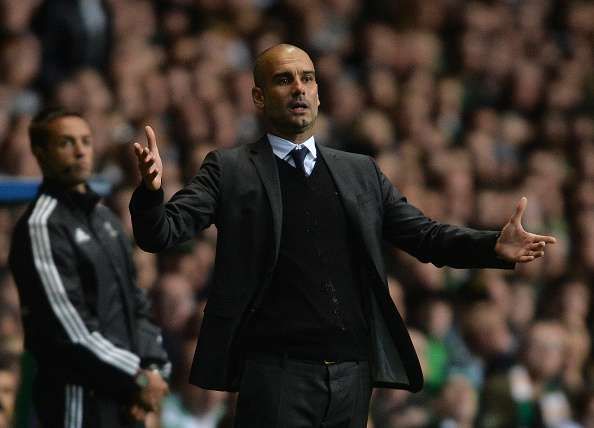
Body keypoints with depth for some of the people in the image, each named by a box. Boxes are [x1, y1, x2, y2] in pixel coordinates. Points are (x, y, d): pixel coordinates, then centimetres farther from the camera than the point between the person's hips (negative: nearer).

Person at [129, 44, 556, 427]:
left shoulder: (362, 173, 15)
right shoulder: (230, 170, 3)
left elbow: (424, 234, 11)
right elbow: (160, 233, -5)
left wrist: (496, 246, -7)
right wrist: (152, 190, -28)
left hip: (353, 372, 4)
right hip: (277, 372, -4)